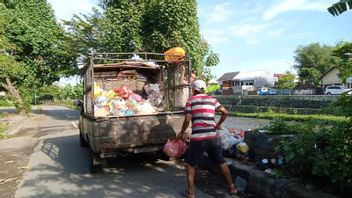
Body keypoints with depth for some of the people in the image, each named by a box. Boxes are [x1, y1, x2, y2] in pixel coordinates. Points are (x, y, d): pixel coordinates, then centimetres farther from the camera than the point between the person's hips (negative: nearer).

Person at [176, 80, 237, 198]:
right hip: (213, 136, 4)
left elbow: (187, 120, -6)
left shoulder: (191, 100, 1)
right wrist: (218, 124, 26)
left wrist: (181, 133, 9)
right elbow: (225, 112, 11)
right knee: (221, 162, 18)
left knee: (190, 164, 13)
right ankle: (232, 188, 28)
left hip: (198, 137, -3)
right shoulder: (212, 100, 11)